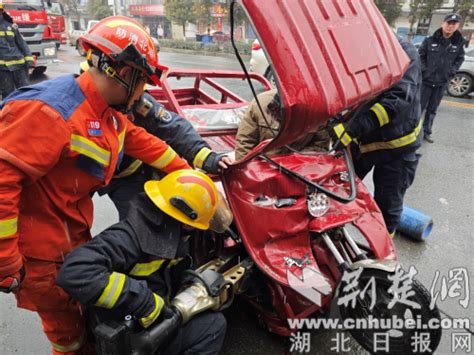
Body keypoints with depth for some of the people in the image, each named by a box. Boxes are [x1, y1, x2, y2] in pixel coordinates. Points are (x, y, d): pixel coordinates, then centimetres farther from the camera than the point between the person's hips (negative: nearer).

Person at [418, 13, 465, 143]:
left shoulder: (459, 42, 0)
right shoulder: (430, 40, -8)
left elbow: (460, 59, 11)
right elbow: (420, 55, 0)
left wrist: (451, 72, -1)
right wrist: (424, 70, -8)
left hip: (442, 82, 3)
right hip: (426, 80, -3)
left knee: (432, 109, 12)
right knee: (420, 106, 2)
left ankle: (427, 131, 23)